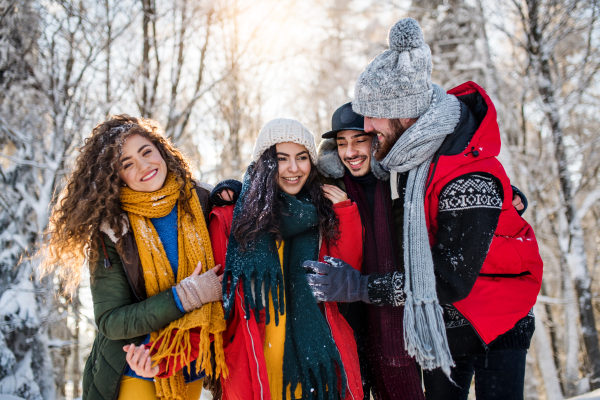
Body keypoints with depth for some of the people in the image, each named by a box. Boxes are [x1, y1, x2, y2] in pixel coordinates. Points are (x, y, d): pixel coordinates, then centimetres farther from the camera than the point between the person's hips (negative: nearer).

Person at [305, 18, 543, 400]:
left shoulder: (470, 183, -33)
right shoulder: (412, 149, -9)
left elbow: (451, 281, -31)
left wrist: (358, 287, -28)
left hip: (496, 324, -7)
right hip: (439, 324, 7)